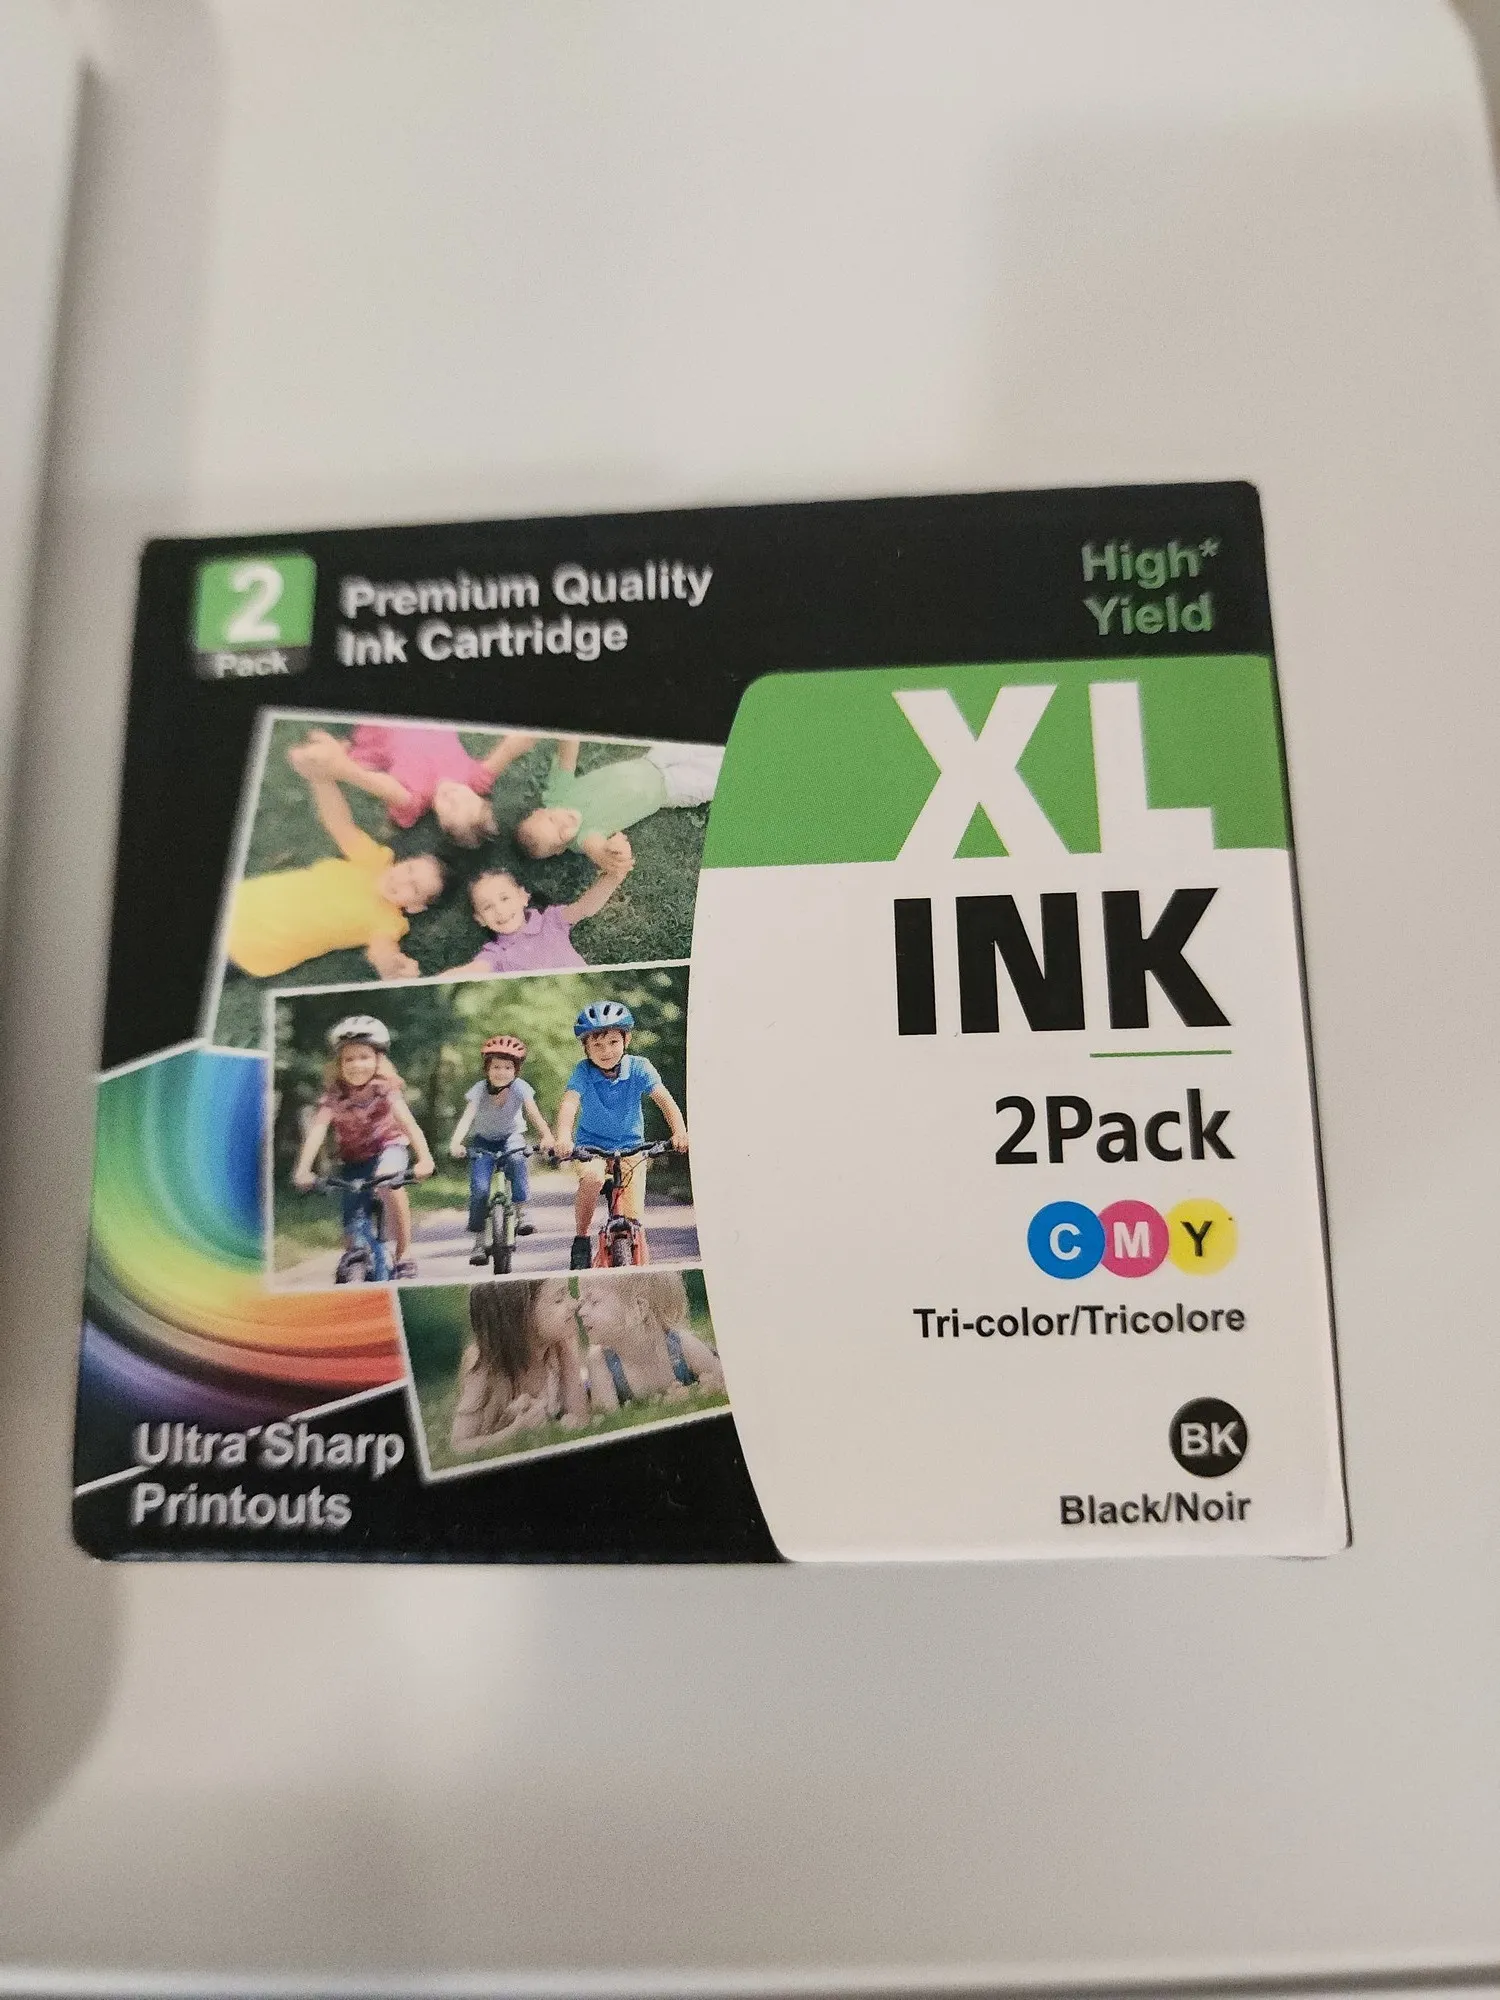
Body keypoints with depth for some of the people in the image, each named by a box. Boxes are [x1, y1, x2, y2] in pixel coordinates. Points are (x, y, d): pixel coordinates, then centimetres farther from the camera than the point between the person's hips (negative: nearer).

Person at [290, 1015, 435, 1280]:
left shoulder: (385, 1088, -19)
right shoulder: (333, 1094, -15)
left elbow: (408, 1122, -30)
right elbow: (317, 1129, -27)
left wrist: (424, 1158, -45)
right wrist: (303, 1169, -41)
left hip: (388, 1148, -3)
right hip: (353, 1160, 3)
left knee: (390, 1183, -36)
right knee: (352, 1231, -2)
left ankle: (404, 1254, -25)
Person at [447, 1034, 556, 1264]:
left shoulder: (520, 1088, -21)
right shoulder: (478, 1090, -22)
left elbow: (534, 1115, -33)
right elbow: (466, 1117, -35)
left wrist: (547, 1137, -52)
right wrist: (456, 1142, -55)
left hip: (510, 1137, 0)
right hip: (482, 1141, 0)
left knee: (517, 1161, -35)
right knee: (479, 1189, -16)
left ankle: (521, 1213, -20)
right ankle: (479, 1241, -1)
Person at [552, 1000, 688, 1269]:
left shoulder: (638, 1067, -13)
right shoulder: (583, 1071, -14)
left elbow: (664, 1099, -21)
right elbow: (569, 1102, -28)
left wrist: (680, 1132, -39)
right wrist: (563, 1137, -48)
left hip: (631, 1147, 1)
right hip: (591, 1146, -1)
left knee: (634, 1218, -7)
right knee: (593, 1177, -34)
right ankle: (581, 1239, -13)